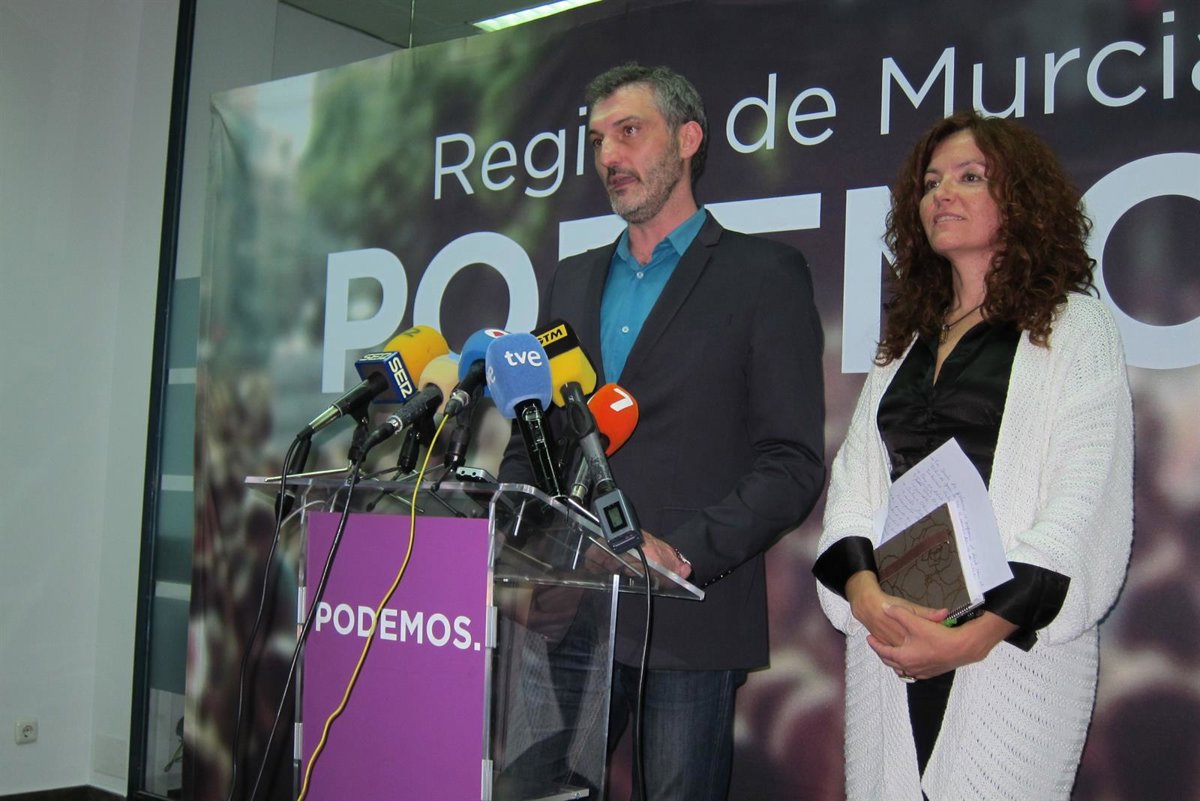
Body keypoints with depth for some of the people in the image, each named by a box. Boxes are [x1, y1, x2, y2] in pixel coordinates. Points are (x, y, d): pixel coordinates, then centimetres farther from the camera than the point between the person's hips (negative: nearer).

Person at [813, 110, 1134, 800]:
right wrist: (864, 592, -9)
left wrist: (978, 633, -17)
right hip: (889, 641, 5)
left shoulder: (1074, 328, 0)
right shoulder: (906, 341, 17)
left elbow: (1087, 509, -9)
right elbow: (853, 482, 10)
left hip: (1015, 646, -5)